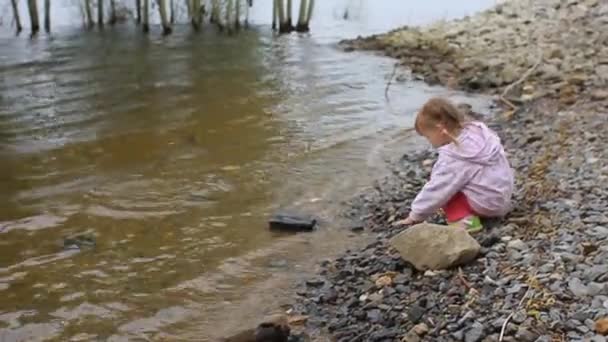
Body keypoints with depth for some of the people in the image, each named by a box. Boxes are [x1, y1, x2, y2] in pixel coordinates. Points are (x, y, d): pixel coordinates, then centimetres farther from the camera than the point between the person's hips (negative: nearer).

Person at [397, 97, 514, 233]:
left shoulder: (453, 157, -24)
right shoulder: (476, 131, -1)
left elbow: (436, 190, -17)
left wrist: (415, 215, -6)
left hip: (487, 204, -9)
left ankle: (463, 219, -12)